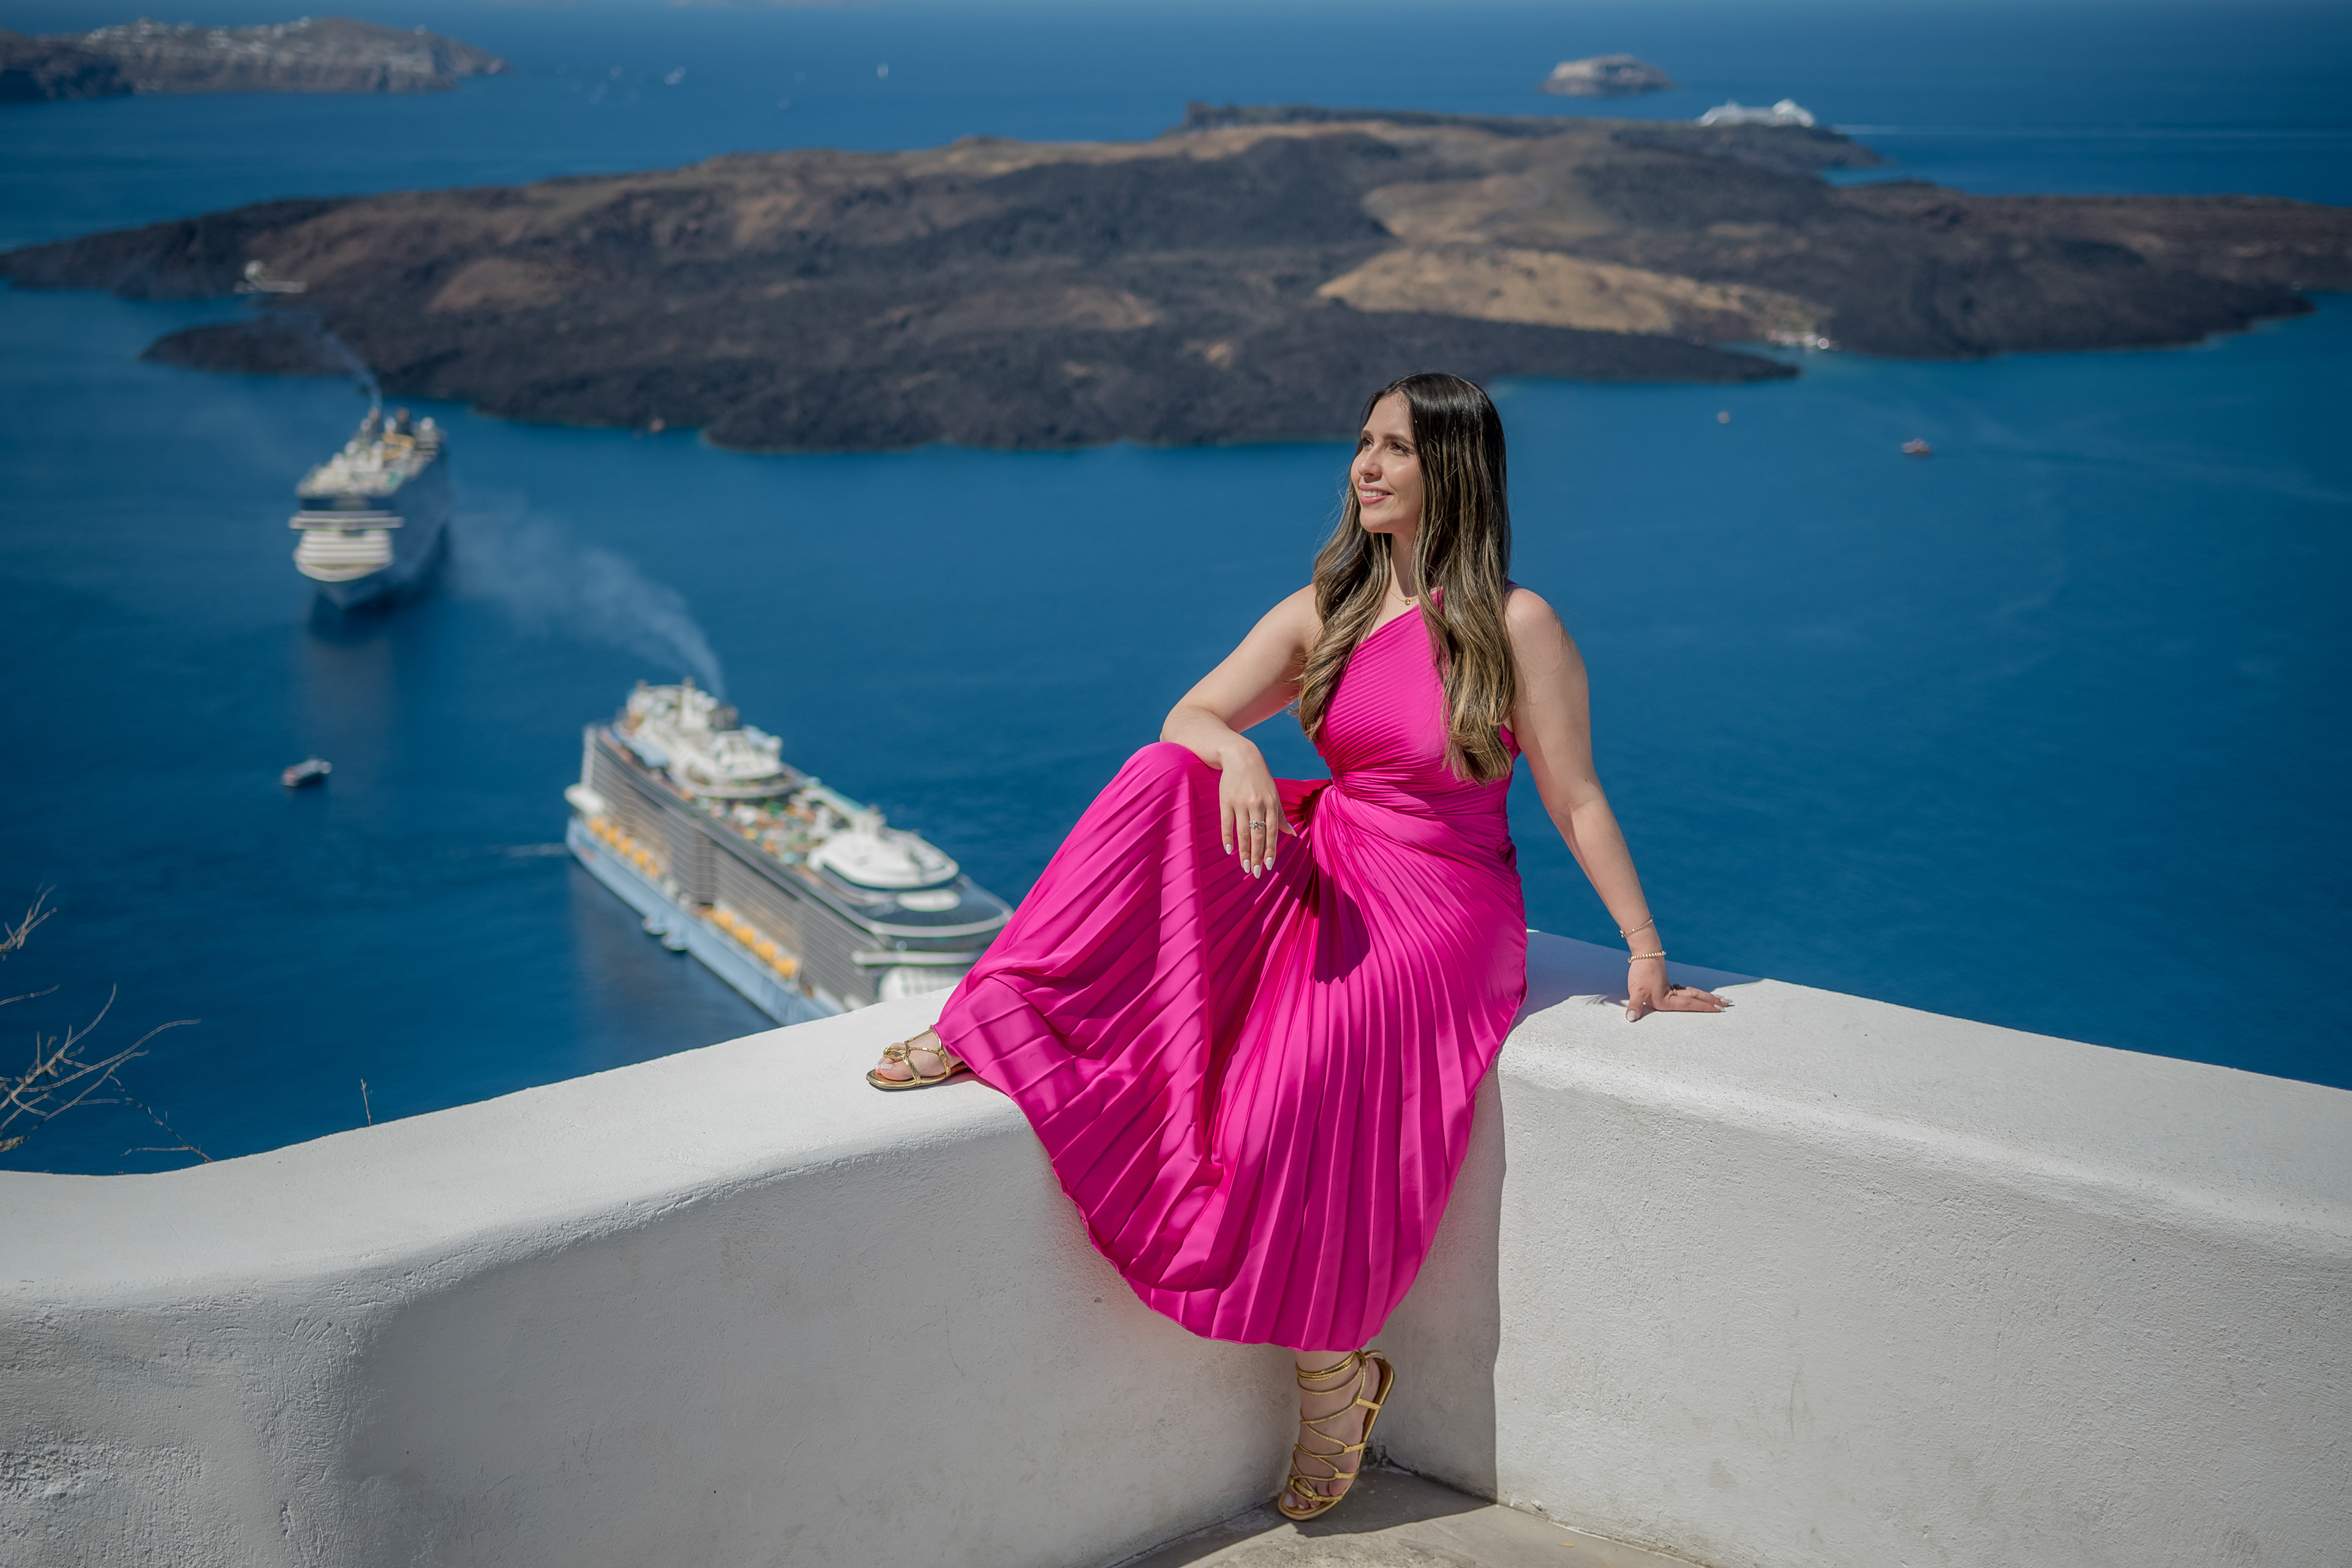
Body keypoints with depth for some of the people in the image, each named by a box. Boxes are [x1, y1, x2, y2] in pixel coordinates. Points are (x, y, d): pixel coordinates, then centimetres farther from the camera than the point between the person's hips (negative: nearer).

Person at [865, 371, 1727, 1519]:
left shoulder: (1515, 625, -10)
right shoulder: (1324, 611, 6)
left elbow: (1576, 801, -7)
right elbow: (1188, 714, -3)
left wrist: (1645, 951, -8)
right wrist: (1235, 749, -26)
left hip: (1440, 908, -5)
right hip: (1323, 872, 5)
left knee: (1298, 1094, -28)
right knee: (1167, 782, -22)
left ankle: (1332, 1370, -5)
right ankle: (991, 1026, -22)